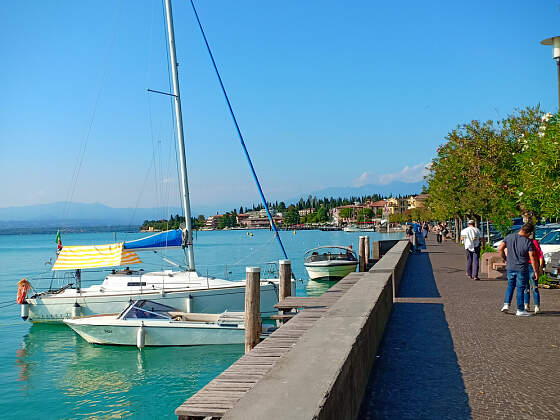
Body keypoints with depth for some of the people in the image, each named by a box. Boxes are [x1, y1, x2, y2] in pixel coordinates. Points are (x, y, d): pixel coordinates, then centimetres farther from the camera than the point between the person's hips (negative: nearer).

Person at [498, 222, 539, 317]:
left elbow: (500, 249, 0)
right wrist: (536, 271, -5)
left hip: (510, 267, 4)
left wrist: (505, 259, 14)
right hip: (522, 270, -4)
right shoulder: (528, 242, -15)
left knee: (510, 286, 21)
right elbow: (532, 258, -14)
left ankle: (506, 304, 14)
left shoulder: (509, 237, -3)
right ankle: (520, 310, 12)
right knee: (520, 289, 6)